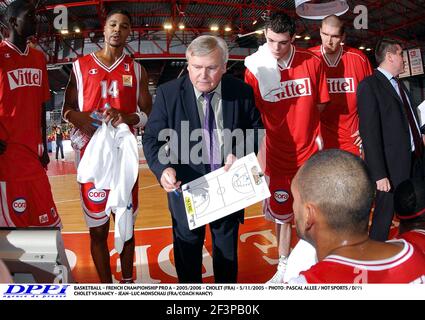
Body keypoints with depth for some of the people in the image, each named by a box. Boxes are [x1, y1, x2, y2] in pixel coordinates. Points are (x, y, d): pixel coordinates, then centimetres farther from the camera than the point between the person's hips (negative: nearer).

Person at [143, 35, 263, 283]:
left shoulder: (242, 92, -8)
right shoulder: (168, 93, -13)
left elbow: (255, 130, 2)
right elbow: (152, 139, -11)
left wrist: (239, 154, -17)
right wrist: (163, 168, -31)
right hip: (187, 186, -1)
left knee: (228, 248, 24)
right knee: (187, 250, 18)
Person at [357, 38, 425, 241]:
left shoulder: (399, 85, 17)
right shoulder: (370, 85, -10)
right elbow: (369, 132, -17)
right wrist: (378, 174, -20)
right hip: (392, 165, -8)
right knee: (384, 217, 3)